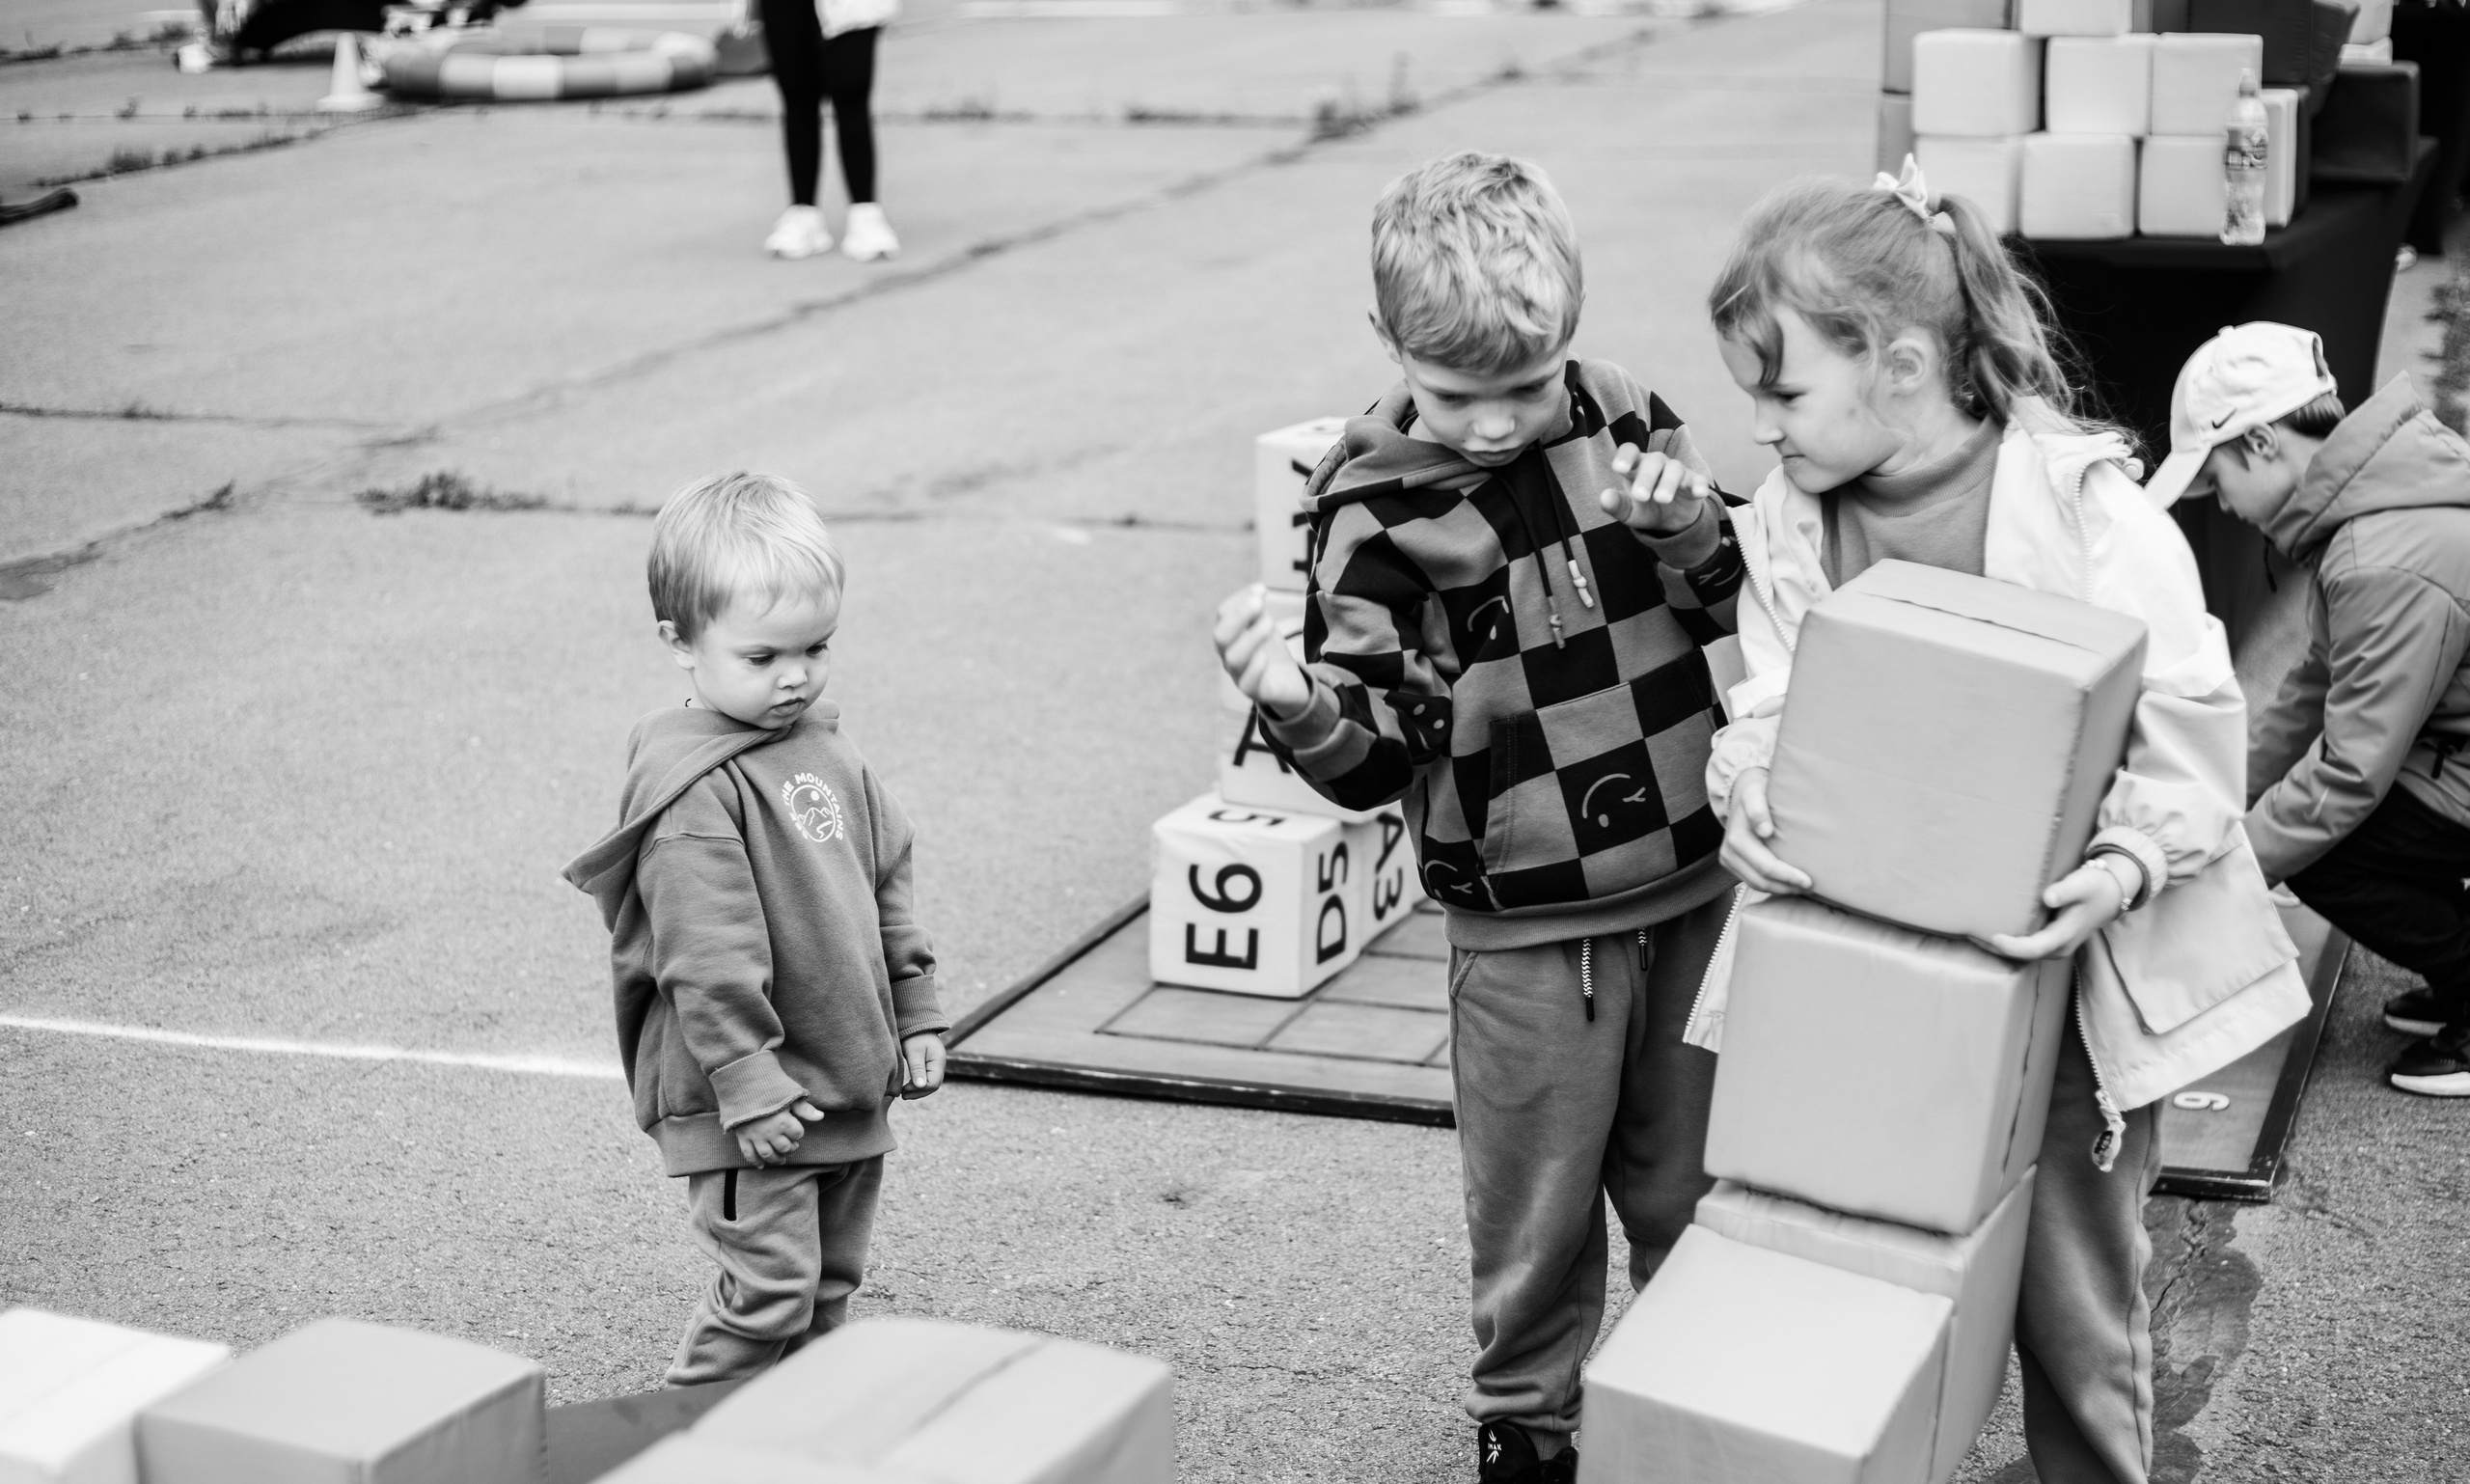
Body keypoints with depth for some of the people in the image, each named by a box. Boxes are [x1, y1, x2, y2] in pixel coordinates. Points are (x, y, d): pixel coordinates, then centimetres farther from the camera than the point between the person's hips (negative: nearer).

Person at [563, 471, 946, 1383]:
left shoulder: (826, 751, 9)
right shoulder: (692, 791, -19)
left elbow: (887, 885, 18)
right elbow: (707, 955, -22)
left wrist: (916, 1012, 16)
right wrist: (748, 1082, -22)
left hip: (848, 1087, 8)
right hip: (744, 1105, -8)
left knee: (830, 1285, 17)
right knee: (769, 1289, -8)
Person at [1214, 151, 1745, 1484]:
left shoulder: (1624, 418, -2)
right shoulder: (1375, 507, -11)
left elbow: (1743, 609, 8)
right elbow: (1373, 755, -12)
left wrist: (1694, 530, -13)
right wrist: (1294, 702, -32)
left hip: (1692, 887, 3)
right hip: (1526, 927, -3)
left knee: (1687, 1188, 17)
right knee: (1535, 1213, 9)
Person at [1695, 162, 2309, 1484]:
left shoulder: (2092, 515, -16)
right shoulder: (1789, 525, -1)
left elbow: (2195, 737, -12)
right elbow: (1763, 715, 3)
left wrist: (2125, 866, -29)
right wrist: (1750, 798, -20)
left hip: (2056, 973, -4)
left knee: (2072, 1307, 9)